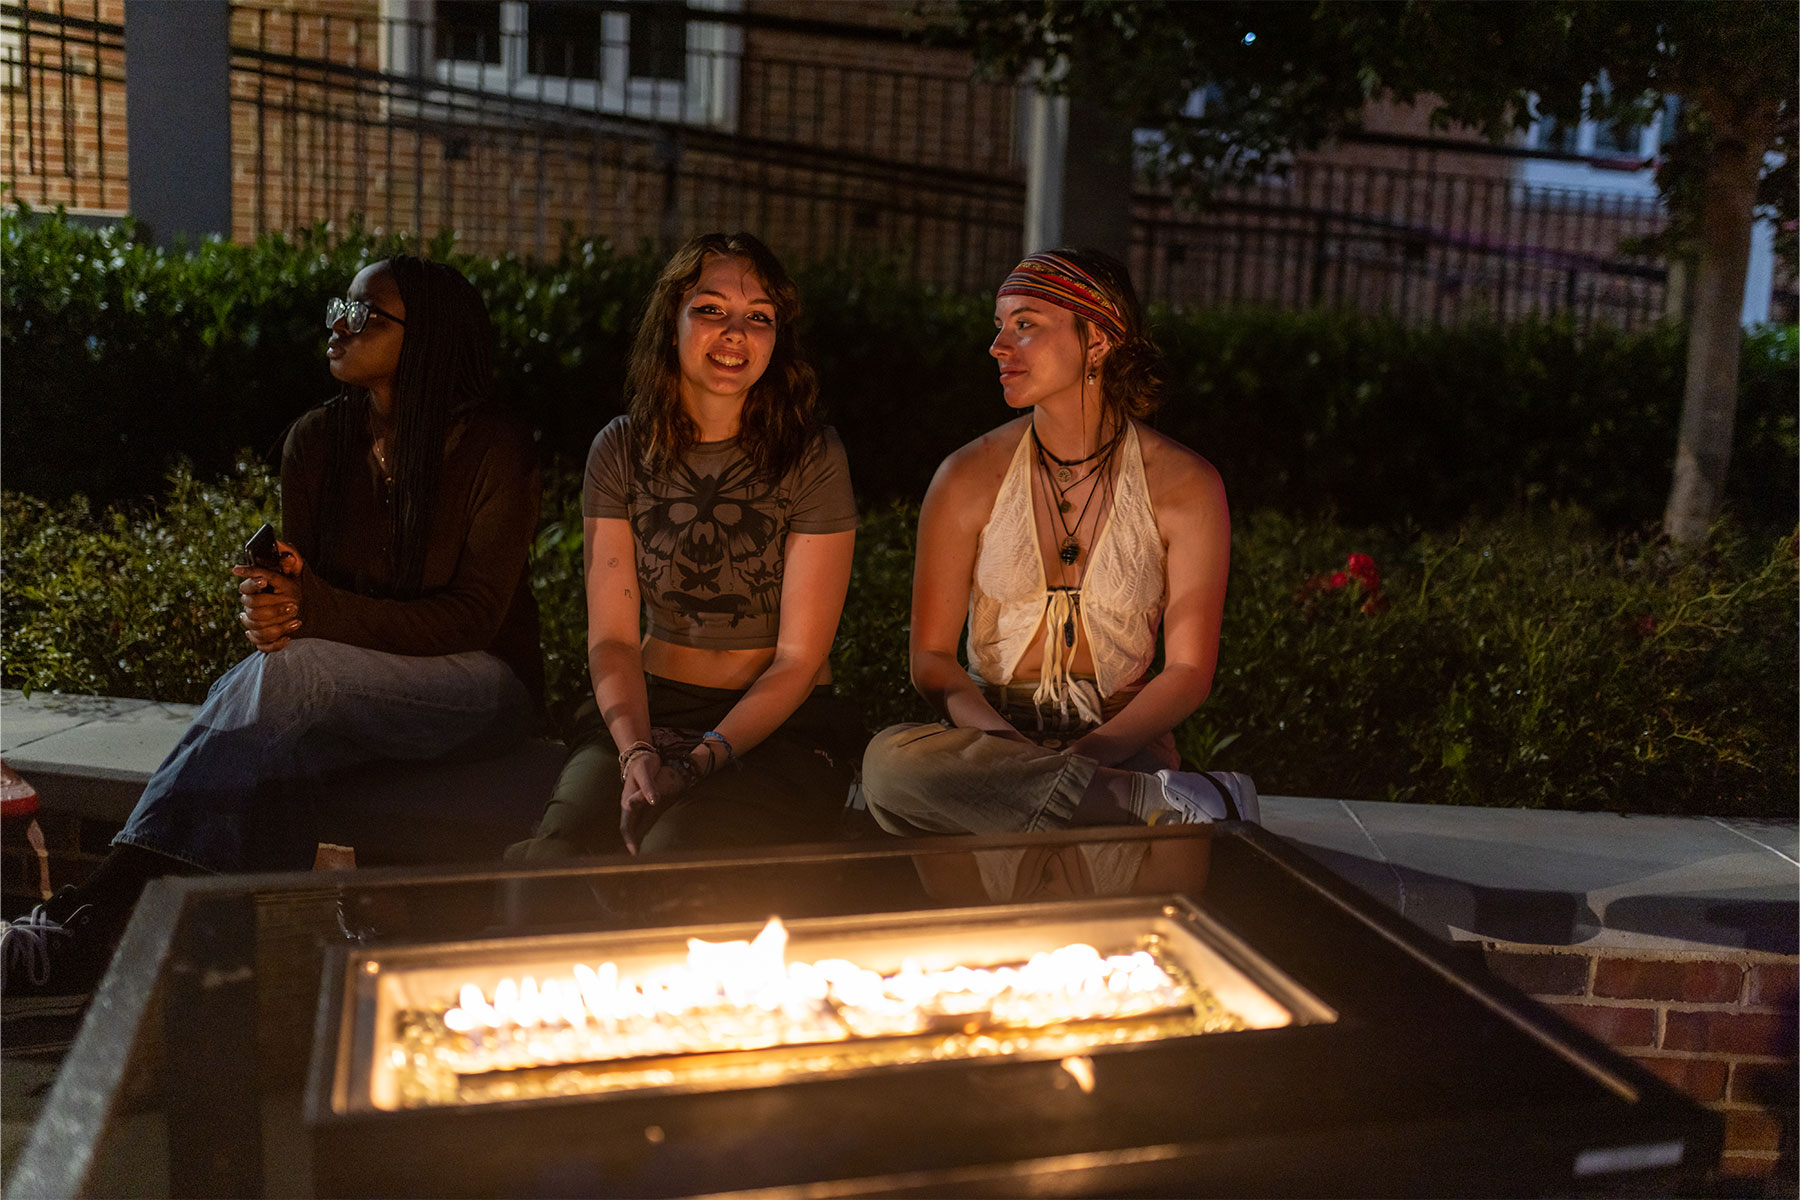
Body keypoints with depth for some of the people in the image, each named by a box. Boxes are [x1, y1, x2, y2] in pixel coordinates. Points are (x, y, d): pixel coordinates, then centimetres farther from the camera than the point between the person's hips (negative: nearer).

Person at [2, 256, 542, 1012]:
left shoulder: (495, 453, -11)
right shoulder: (317, 440, 4)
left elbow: (474, 616, -15)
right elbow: (296, 575, 6)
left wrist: (317, 612, -28)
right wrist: (268, 606, -22)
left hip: (481, 688, -5)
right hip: (345, 692, 5)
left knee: (288, 674, -32)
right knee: (269, 742, -31)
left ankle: (96, 918, -35)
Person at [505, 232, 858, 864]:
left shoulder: (813, 459, -6)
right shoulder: (621, 449, 3)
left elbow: (798, 658, -8)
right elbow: (612, 638, -1)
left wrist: (698, 763, -21)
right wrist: (636, 752, -20)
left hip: (784, 723, -2)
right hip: (651, 707, 2)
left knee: (675, 851, -31)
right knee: (563, 847, -27)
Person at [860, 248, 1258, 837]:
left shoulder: (1185, 486, -2)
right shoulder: (969, 478, 0)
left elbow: (1189, 668, -2)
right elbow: (931, 657, 1)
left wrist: (1091, 753, -19)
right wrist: (1002, 743, -19)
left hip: (1123, 743, -3)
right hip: (992, 733, 4)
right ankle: (1167, 803, -24)